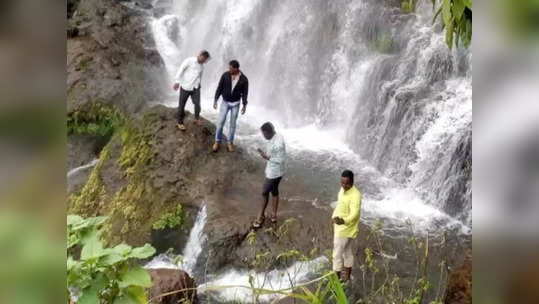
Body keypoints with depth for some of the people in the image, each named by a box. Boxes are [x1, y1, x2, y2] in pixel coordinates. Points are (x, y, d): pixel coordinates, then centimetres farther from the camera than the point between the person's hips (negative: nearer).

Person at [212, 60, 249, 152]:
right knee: (220, 122, -5)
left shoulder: (244, 79, -14)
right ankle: (217, 142, 13)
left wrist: (244, 106, -12)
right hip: (225, 102, 0)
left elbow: (245, 93, -7)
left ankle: (230, 143, 23)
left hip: (235, 104, 0)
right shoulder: (225, 75, -13)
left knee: (232, 124, 6)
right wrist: (215, 100, -7)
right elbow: (219, 88, -5)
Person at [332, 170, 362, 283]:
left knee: (337, 254, -1)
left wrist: (343, 221, -51)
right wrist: (334, 217, 24)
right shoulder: (343, 190, 1)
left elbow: (354, 214, -34)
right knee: (347, 252, 20)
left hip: (346, 229, -9)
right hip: (340, 226, 9)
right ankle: (347, 277, 34)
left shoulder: (355, 195, -27)